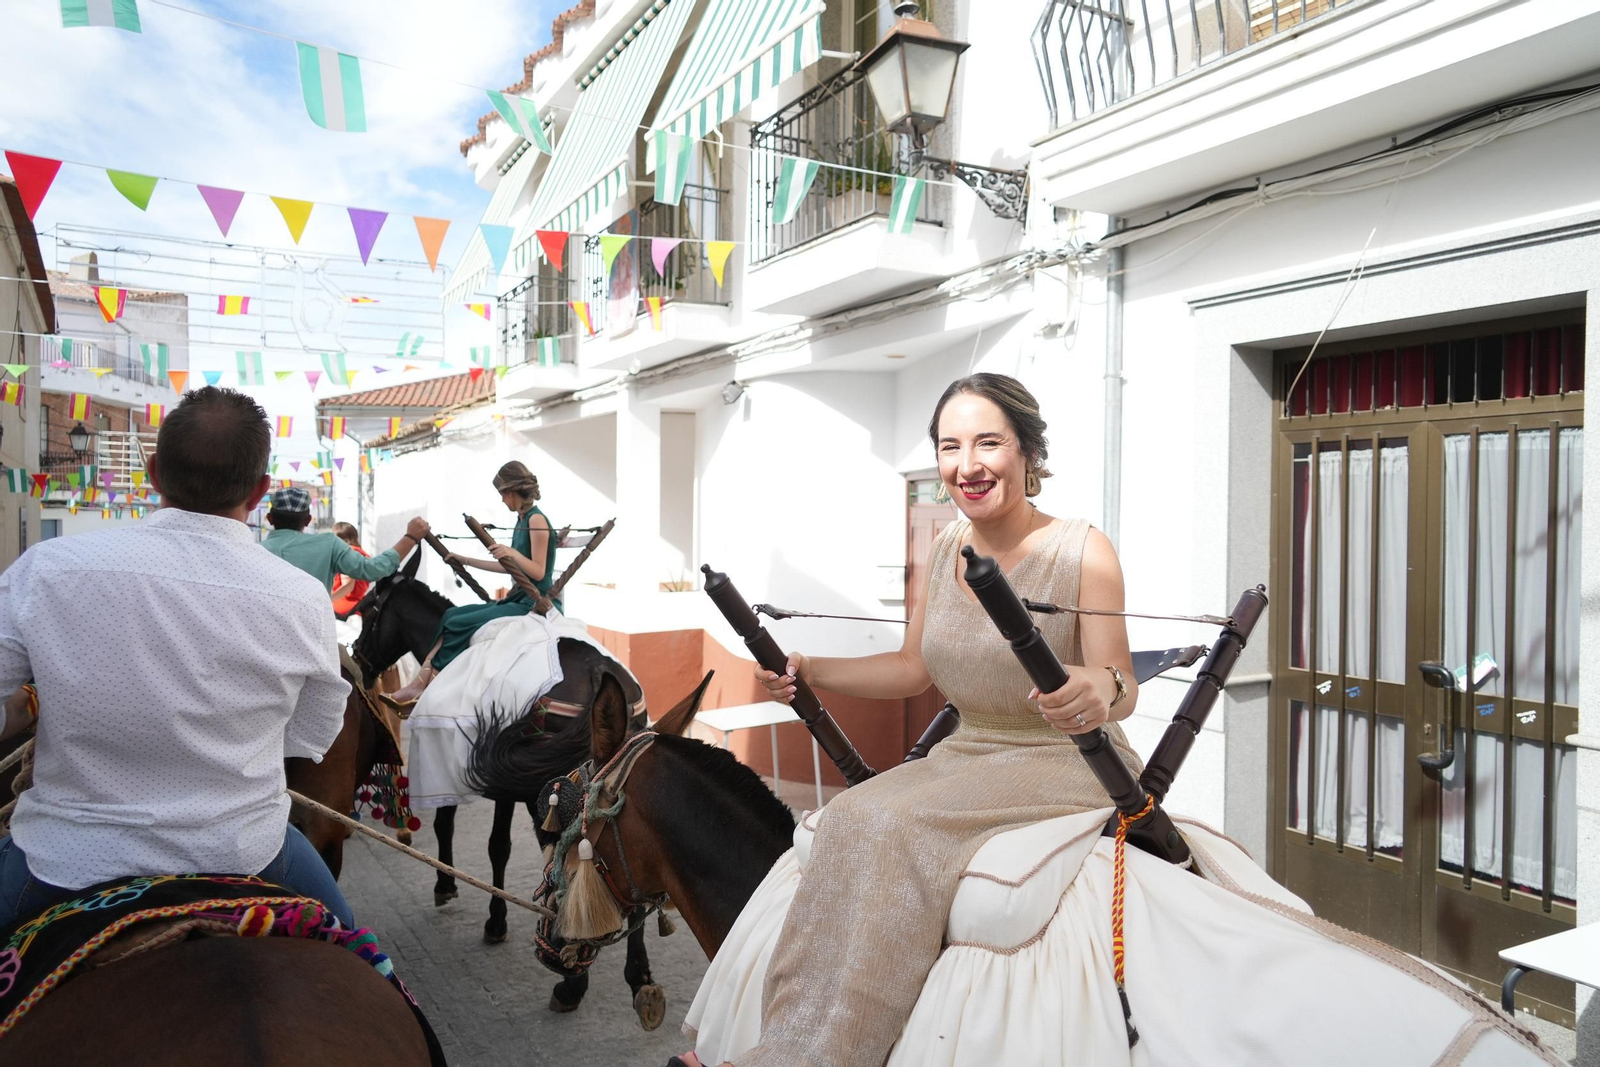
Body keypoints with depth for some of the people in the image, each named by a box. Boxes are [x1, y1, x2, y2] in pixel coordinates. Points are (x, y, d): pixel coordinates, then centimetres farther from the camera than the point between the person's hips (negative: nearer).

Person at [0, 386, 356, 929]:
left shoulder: (46, 568, -16)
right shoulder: (303, 599, -16)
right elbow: (311, 739, -2)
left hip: (65, 865, 1)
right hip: (238, 856, 0)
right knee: (337, 938, 27)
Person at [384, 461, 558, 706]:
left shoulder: (536, 520, -13)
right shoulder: (522, 520, 14)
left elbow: (538, 572, -17)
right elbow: (508, 567, 21)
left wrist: (513, 553, -32)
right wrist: (465, 561, 26)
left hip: (535, 604, -9)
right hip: (520, 598, 9)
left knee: (458, 625, -15)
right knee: (452, 616, 1)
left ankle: (421, 685, -6)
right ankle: (421, 682, -5)